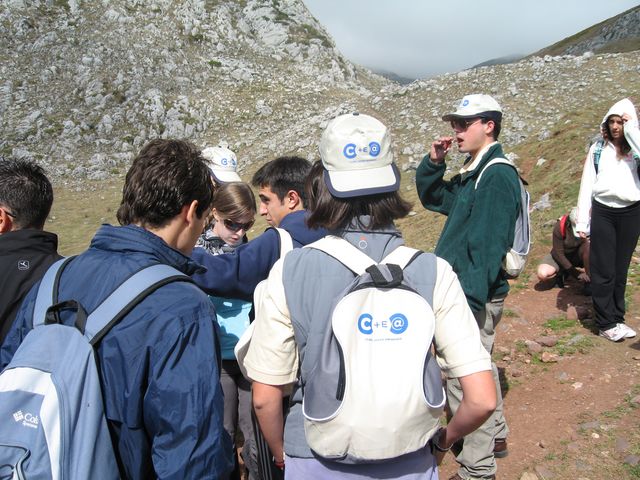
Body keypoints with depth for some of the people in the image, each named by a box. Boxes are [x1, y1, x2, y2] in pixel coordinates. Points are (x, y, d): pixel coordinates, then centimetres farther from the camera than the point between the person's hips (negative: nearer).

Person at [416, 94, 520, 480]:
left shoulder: (497, 176, -19)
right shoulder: (473, 173, 10)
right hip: (468, 290, 10)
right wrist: (434, 162, 5)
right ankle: (495, 436, 44)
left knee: (464, 379, -1)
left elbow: (487, 249, -25)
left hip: (476, 295, -10)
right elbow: (432, 198, 22)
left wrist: (469, 304, -26)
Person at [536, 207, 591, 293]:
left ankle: (588, 282, -18)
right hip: (561, 256, -2)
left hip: (578, 256, 2)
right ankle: (561, 273, 4)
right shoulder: (560, 226, -28)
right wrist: (577, 273, -25)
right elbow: (558, 254, -22)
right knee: (542, 274, -31)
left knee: (588, 244, -34)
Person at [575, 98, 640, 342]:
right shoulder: (598, 149, 6)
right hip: (602, 212, -1)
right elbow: (587, 185, 4)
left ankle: (617, 318, 19)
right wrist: (582, 221, 0)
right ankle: (606, 323, 4)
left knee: (620, 268, 9)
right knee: (603, 269, -2)